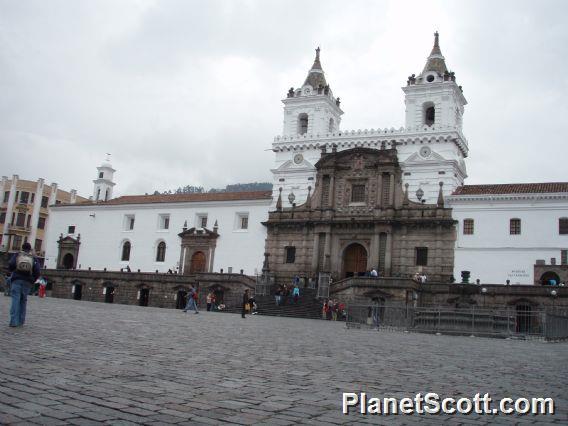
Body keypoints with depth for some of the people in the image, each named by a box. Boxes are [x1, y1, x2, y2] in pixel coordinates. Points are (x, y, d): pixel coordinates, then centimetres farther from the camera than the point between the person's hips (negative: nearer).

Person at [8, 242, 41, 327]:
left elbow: (10, 265, -5)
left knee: (15, 299, -7)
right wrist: (32, 280, 14)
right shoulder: (34, 259, 11)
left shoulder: (16, 255, 9)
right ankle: (21, 321, 9)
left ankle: (14, 321, -17)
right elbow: (37, 272, 1)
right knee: (23, 300, 10)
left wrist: (13, 272, 16)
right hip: (27, 282, 1)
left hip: (16, 280, -1)